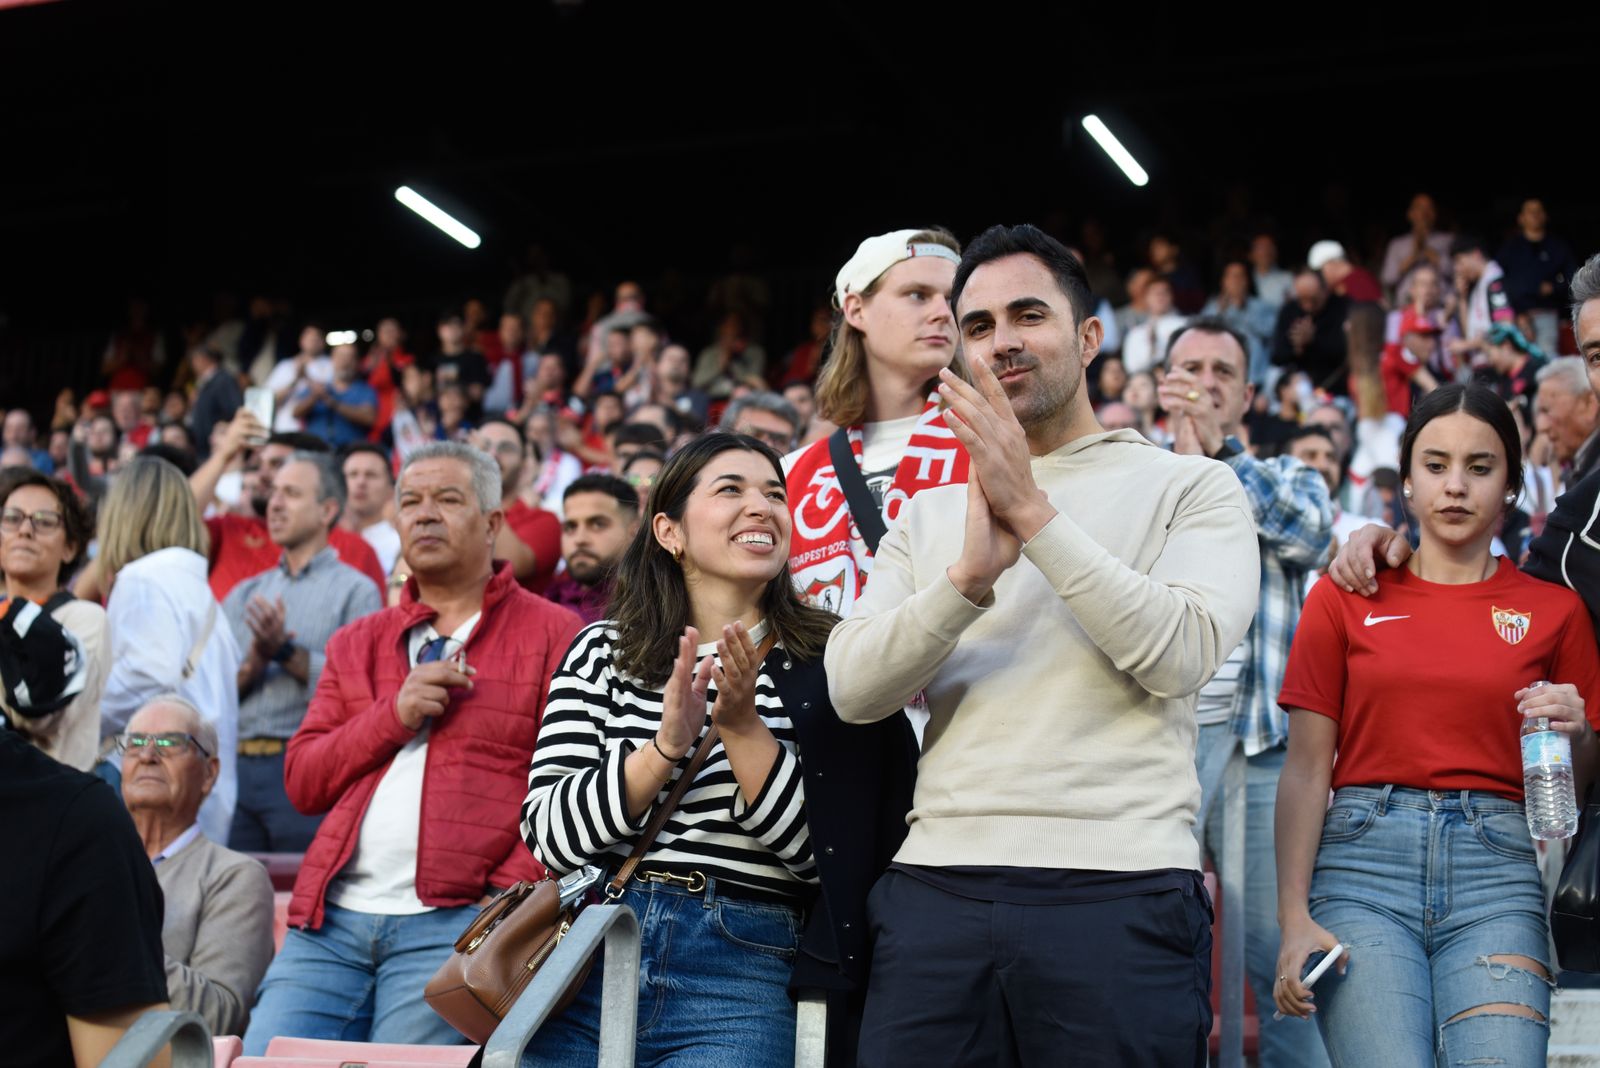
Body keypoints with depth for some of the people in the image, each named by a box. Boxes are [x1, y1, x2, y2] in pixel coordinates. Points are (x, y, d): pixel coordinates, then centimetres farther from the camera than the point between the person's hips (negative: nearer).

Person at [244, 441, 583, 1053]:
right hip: (331, 919, 5)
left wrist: (511, 900, -15)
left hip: (452, 924, -4)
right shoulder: (357, 644, 21)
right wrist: (394, 714, -3)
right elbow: (302, 783, 12)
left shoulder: (551, 635, 6)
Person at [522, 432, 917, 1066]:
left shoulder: (828, 665, 3)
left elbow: (822, 854, -3)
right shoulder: (602, 652, 8)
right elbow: (547, 833, -1)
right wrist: (666, 746, -15)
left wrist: (742, 727, -15)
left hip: (745, 978, -2)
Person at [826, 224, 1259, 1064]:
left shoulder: (1192, 487, 8)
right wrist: (970, 575, -11)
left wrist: (1033, 513, -10)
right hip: (937, 880, 3)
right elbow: (852, 689, 4)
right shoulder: (927, 514, 17)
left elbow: (1180, 651, -9)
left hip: (1119, 888, -3)